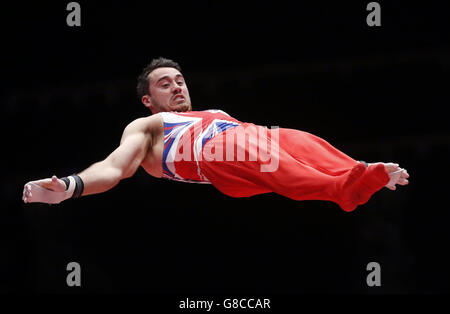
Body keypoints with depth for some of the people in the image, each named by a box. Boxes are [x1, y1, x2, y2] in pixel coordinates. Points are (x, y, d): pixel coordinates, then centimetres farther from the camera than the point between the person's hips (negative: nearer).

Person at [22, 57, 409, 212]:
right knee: (264, 156, -37)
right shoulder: (145, 127, 32)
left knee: (305, 143, -28)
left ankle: (358, 179, -58)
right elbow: (114, 167, 13)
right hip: (213, 153, -5)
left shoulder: (214, 112, 45)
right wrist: (69, 187, -12)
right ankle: (344, 190, -64)